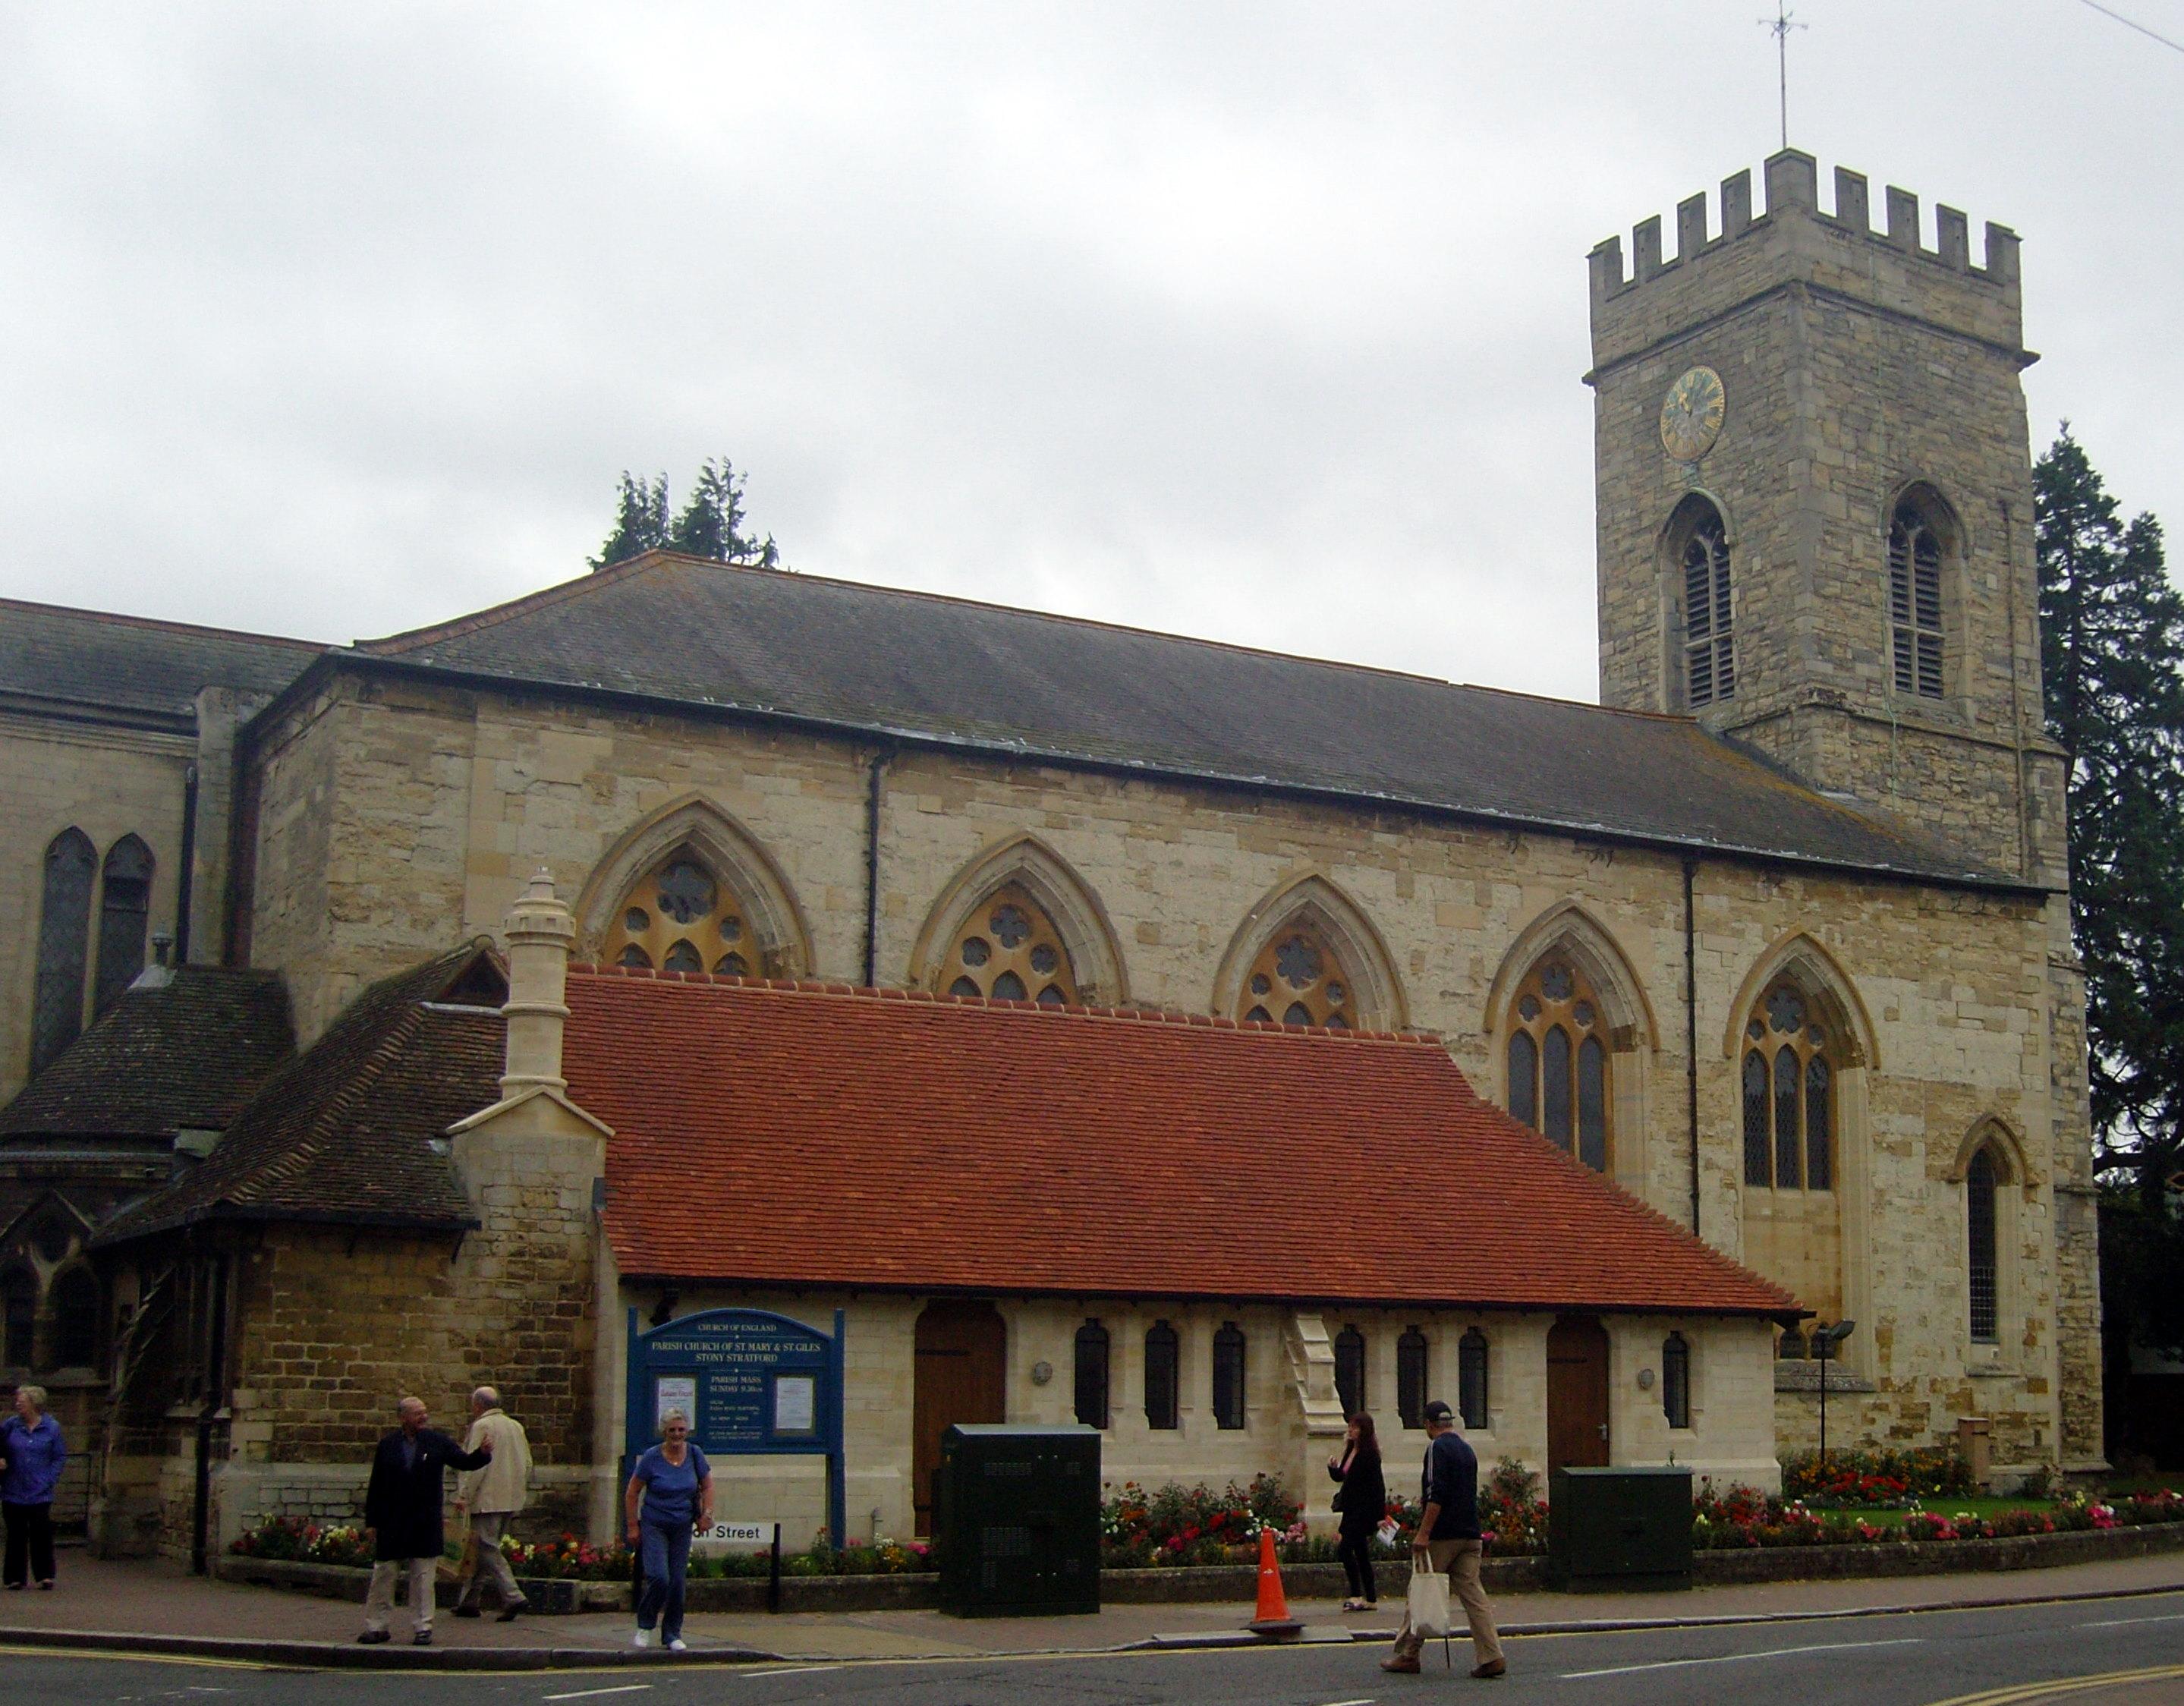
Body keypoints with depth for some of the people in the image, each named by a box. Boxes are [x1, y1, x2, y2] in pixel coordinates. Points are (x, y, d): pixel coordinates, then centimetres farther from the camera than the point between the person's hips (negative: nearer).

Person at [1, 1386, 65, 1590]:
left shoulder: (51, 1428, 0)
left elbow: (60, 1457, 5)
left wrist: (49, 1480, -5)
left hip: (40, 1495, -1)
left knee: (42, 1534, -2)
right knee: (16, 1535, 5)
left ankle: (45, 1575, 5)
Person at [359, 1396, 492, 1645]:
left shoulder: (437, 1441, 4)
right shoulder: (388, 1445, 2)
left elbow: (463, 1462, 6)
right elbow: (376, 1486, 3)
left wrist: (482, 1454, -16)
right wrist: (371, 1522, 1)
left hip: (425, 1526, 0)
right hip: (391, 1526, 0)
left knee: (423, 1578, 4)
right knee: (383, 1576, 4)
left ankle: (424, 1627, 10)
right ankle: (377, 1626, 14)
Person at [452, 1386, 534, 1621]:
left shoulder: (481, 1427, -7)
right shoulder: (516, 1426, 16)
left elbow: (475, 1465, -15)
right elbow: (527, 1464, 18)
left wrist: (464, 1495, -12)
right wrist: (520, 1493, 25)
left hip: (487, 1501, -8)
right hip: (511, 1501, 8)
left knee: (488, 1550, -7)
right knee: (487, 1548, 14)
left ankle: (512, 1596, -18)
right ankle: (469, 1601, 19)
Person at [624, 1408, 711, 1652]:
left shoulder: (694, 1454, -1)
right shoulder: (652, 1458, -10)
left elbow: (707, 1486, 12)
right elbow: (632, 1493, -2)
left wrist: (707, 1513, -1)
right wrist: (633, 1526, -4)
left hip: (682, 1527, 3)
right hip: (654, 1526, -3)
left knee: (677, 1581, 3)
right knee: (659, 1577, -16)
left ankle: (672, 1635, 17)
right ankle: (645, 1625, 8)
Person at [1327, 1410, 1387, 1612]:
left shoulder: (1369, 1454, -14)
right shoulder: (1350, 1451, 12)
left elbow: (1378, 1485, -16)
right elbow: (1340, 1476, 19)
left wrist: (1380, 1516, -19)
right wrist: (1332, 1466, -3)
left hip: (1364, 1510, -9)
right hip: (1352, 1510, 9)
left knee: (1344, 1548, -16)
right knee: (1361, 1554, 12)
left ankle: (1357, 1595, -11)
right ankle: (1370, 1599, 18)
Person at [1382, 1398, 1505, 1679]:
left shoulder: (1437, 1448, -10)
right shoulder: (1466, 1450, 16)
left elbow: (1437, 1494, -19)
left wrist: (1423, 1533, -20)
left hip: (1442, 1536, -7)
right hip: (1470, 1536, 7)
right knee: (1472, 1594, 3)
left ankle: (1406, 1655, 11)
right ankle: (1491, 1658, -5)